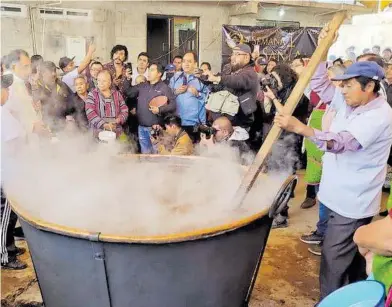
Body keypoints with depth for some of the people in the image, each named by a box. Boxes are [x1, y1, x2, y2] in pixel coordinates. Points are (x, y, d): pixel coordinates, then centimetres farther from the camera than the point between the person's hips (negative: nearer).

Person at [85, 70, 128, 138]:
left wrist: (119, 119, -11)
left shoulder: (117, 94, 11)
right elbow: (90, 113, -10)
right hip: (98, 132, -2)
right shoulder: (92, 95, 2)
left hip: (116, 132, 2)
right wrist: (103, 125, -22)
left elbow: (124, 110, 11)